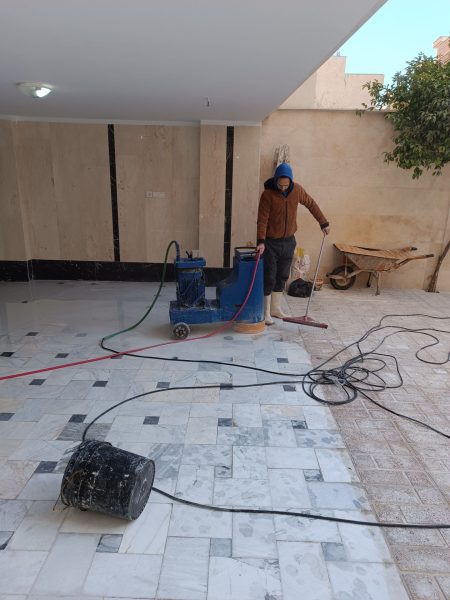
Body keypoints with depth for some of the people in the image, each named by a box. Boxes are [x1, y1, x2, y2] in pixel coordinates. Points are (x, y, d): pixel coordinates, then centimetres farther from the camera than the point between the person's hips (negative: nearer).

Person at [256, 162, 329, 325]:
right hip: (271, 242, -5)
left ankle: (276, 307, 24)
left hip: (288, 241, 5)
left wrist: (324, 223, 12)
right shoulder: (267, 194, -16)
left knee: (282, 276, 12)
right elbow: (262, 220, -19)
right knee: (269, 278, -3)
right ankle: (266, 311, 7)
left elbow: (311, 204, 11)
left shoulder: (297, 190, -4)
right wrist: (260, 241, -30)